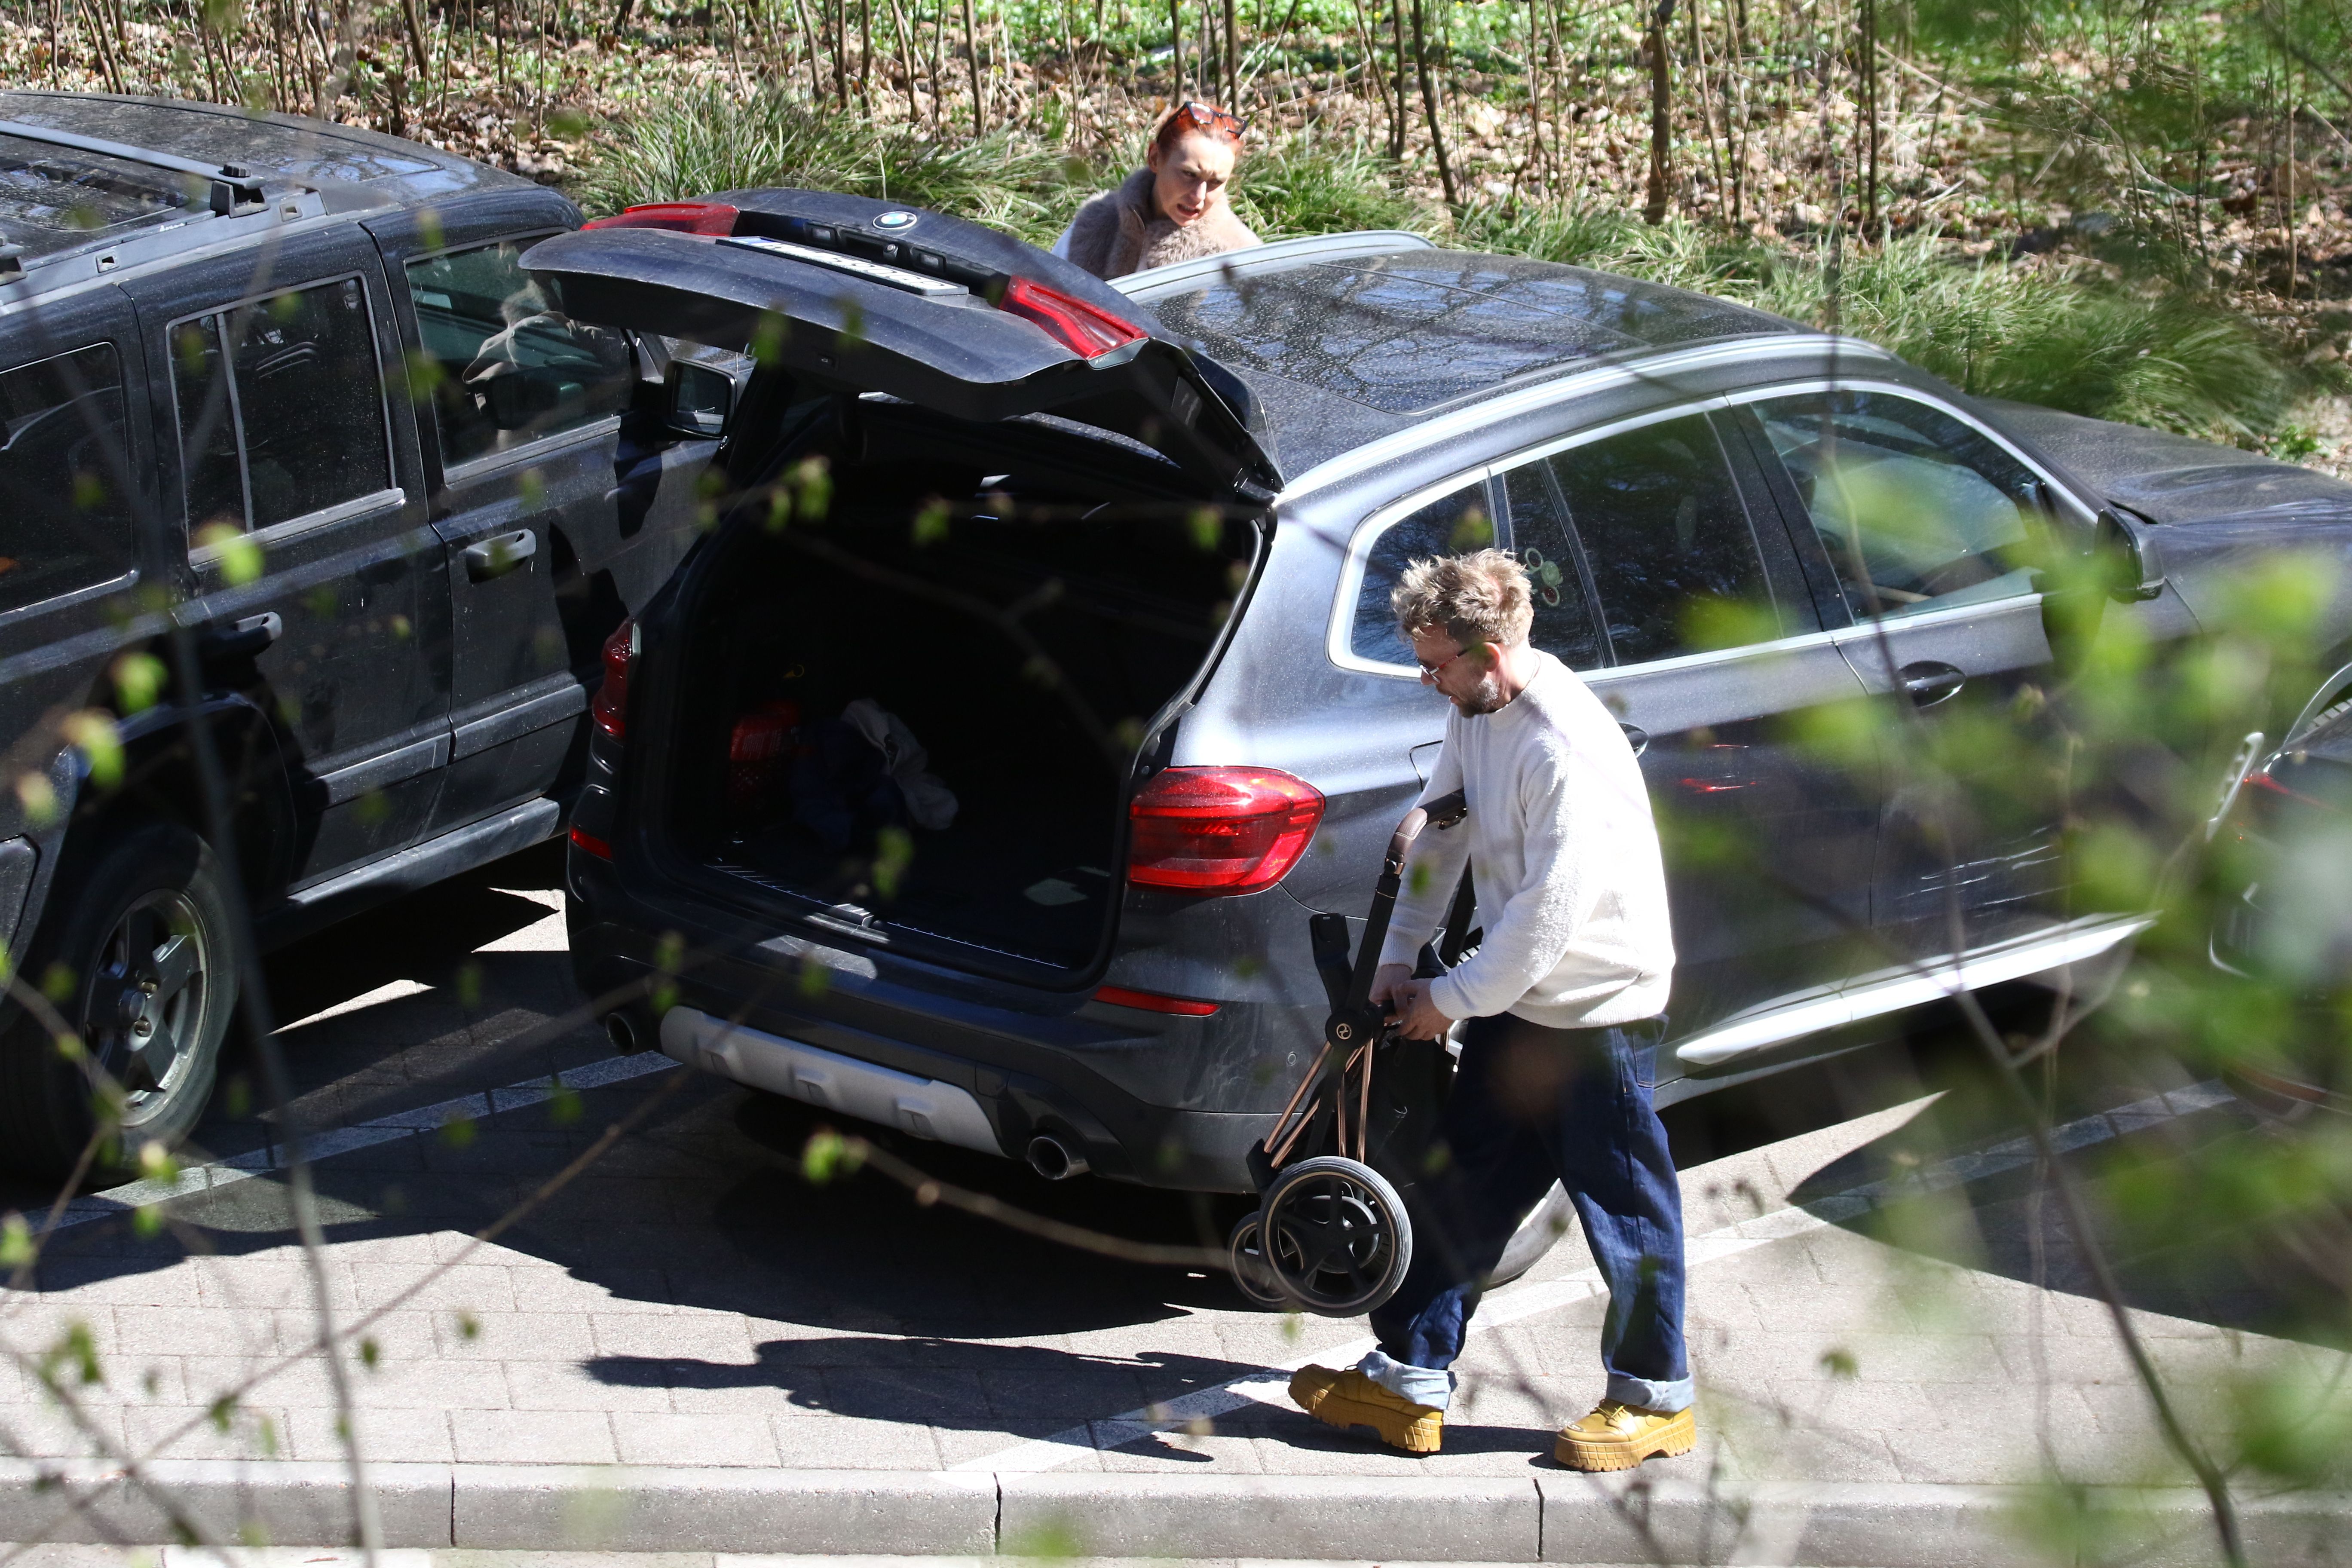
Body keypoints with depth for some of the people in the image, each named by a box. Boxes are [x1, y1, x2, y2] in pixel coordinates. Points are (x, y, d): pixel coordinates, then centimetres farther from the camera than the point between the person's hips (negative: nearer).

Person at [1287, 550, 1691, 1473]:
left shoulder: (1569, 749, -27)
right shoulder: (1475, 715, 2)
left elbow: (1549, 914, -25)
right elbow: (1440, 833, 15)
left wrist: (1452, 998, -14)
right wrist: (1398, 959, 11)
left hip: (1599, 1007, -9)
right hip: (1515, 1001, 9)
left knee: (1622, 1204, 4)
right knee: (1461, 1186, 10)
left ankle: (1656, 1399, 18)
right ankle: (1411, 1380, 16)